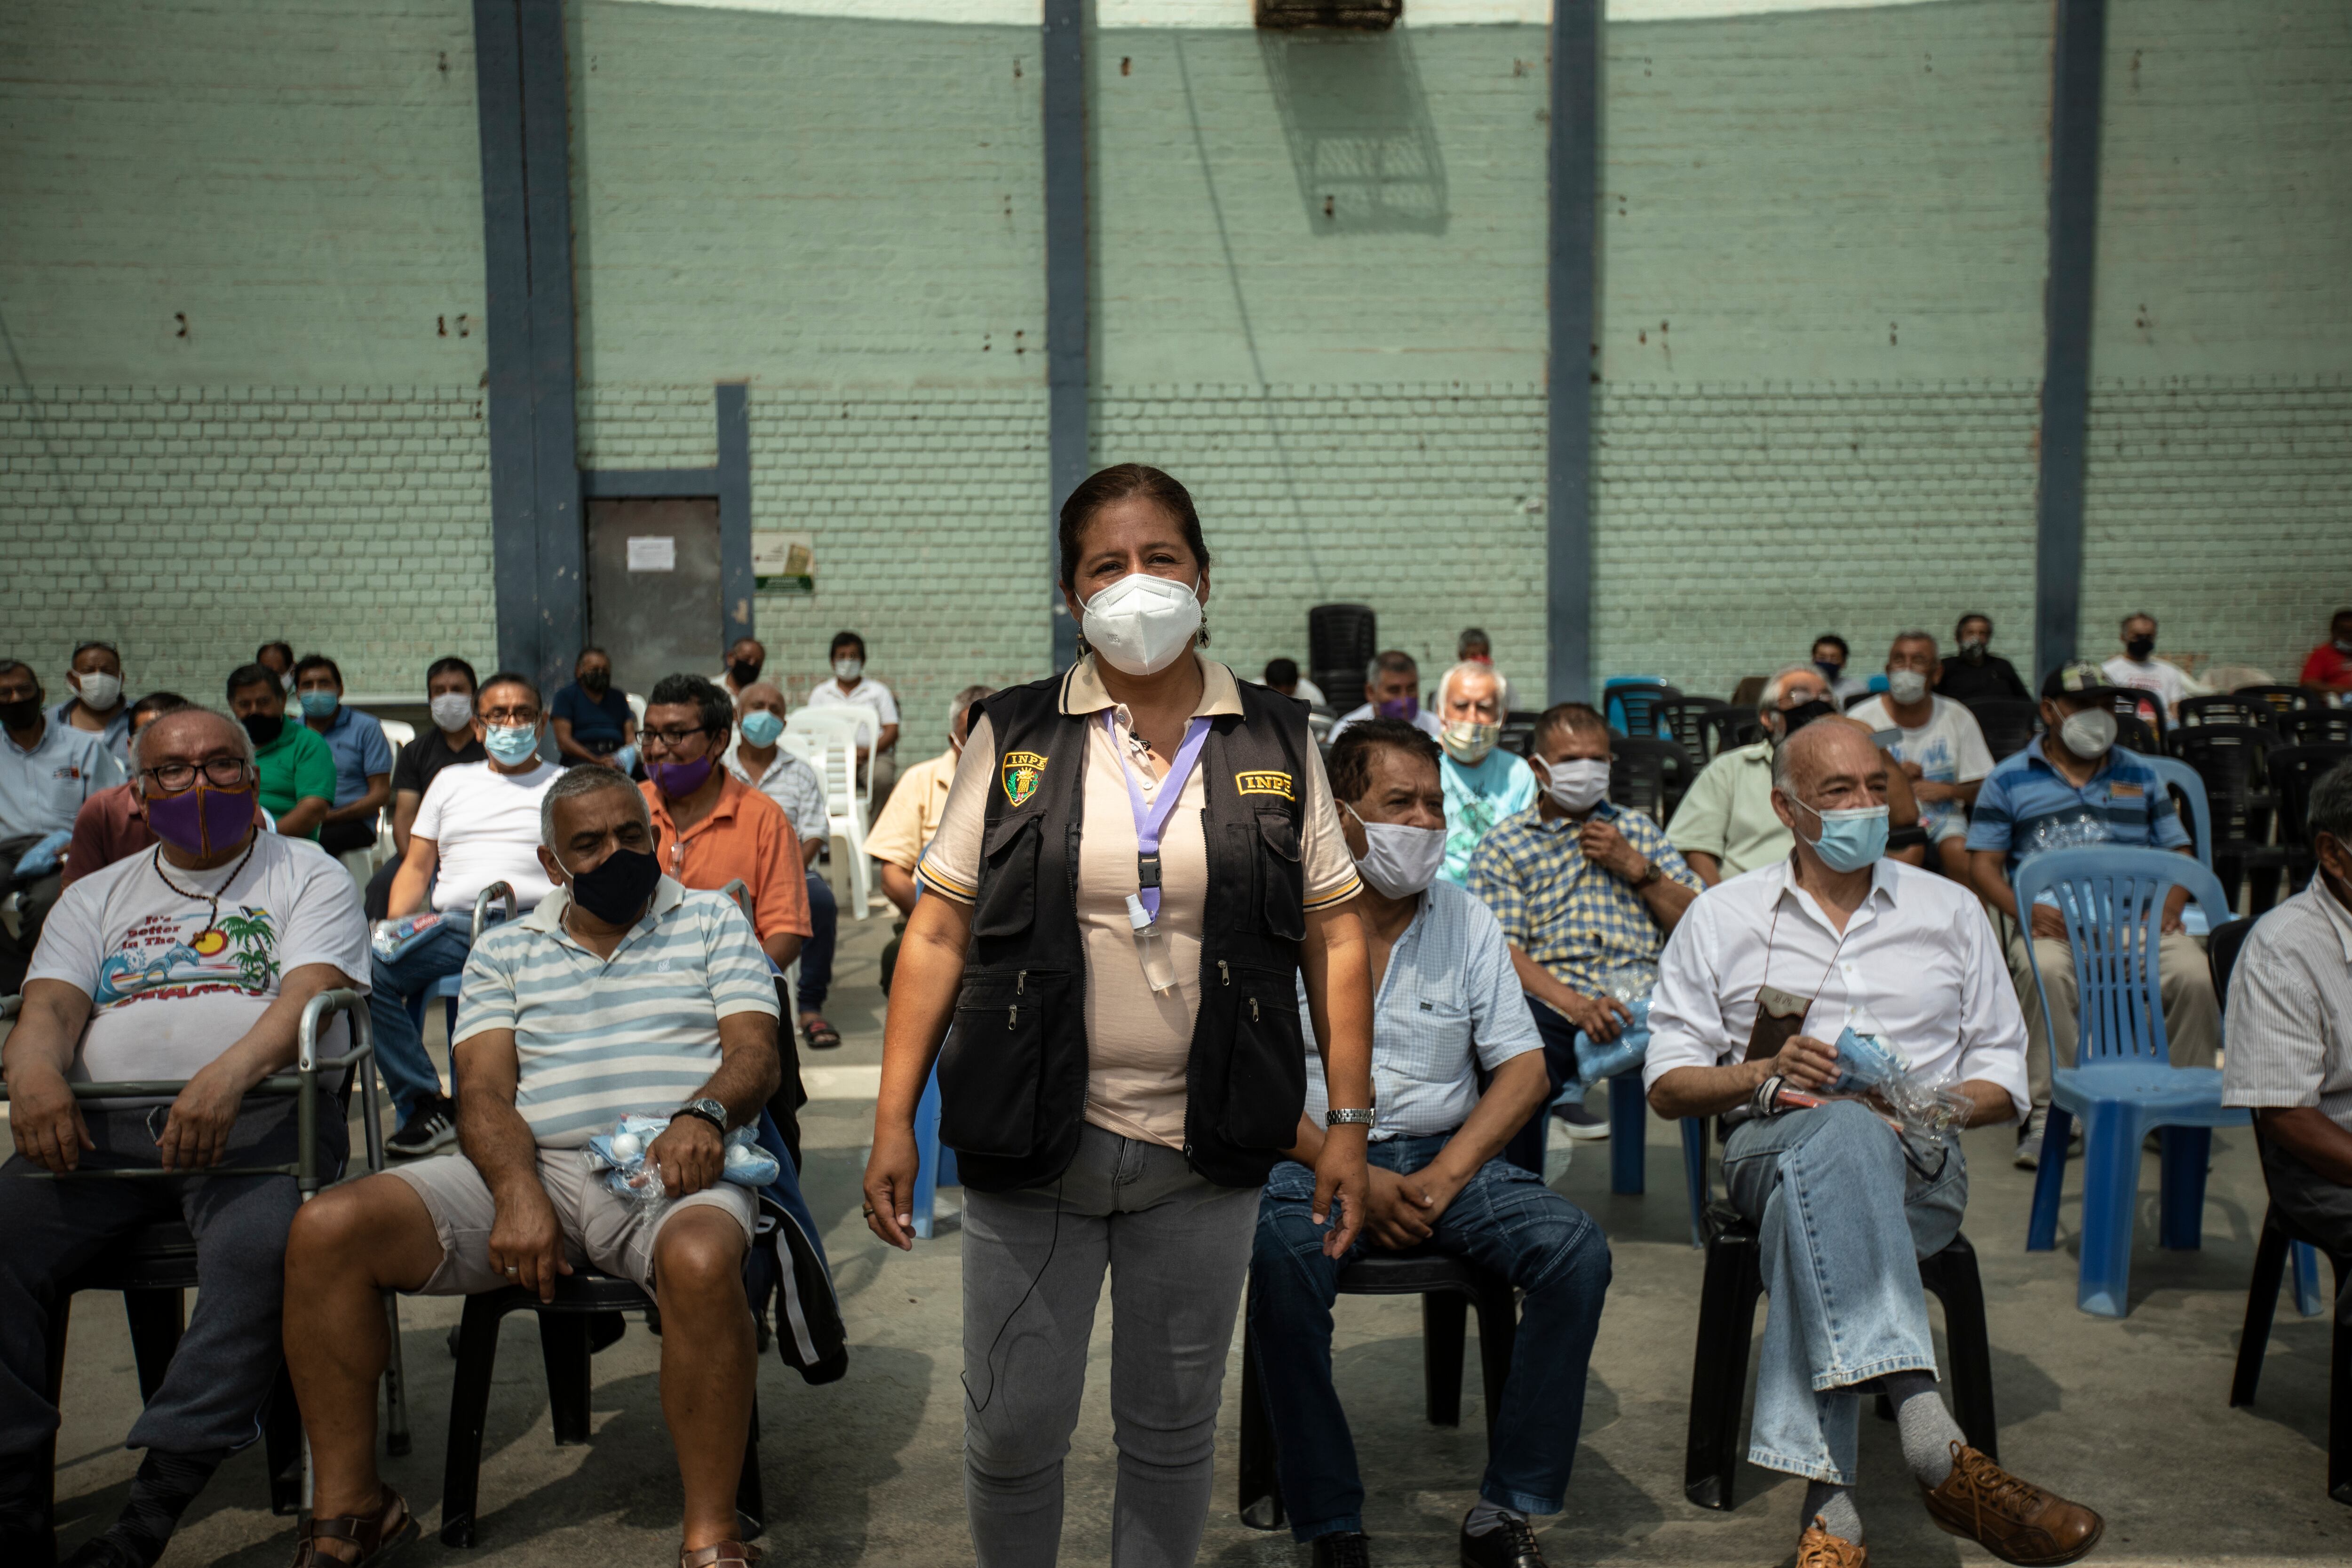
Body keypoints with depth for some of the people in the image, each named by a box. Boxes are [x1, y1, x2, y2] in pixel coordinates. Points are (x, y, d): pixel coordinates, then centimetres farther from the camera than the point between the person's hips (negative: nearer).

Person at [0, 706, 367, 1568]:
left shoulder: (311, 879, 13)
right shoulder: (97, 897, 26)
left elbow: (307, 995, -4)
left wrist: (228, 1075, -25)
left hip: (259, 1115, -4)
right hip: (100, 1123, 4)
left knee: (260, 1245, -34)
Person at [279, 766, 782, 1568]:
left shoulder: (712, 922, 15)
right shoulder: (506, 950, 20)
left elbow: (756, 1055, 3)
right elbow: (485, 1091, 7)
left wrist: (704, 1112, -21)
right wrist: (517, 1193, -14)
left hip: (669, 1171, -3)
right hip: (532, 1166, 3)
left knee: (701, 1259, -39)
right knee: (326, 1229, -17)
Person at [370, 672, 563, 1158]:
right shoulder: (451, 780, 27)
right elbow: (417, 868, 22)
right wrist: (394, 925, 2)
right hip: (453, 925, 3)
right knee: (367, 969, -25)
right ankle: (427, 1104, -16)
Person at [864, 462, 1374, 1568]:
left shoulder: (1276, 743, 3)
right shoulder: (1013, 738, 1)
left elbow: (1334, 941, 4)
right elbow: (937, 935, 0)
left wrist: (1350, 1122, 0)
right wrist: (895, 1117, -4)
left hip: (1206, 1154, 1)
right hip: (1031, 1143, 0)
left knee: (1173, 1430, 14)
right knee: (1011, 1429, 9)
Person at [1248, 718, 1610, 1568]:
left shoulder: (1467, 920, 8)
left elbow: (1525, 1070, 4)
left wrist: (1444, 1179, -11)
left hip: (1447, 1155, 3)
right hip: (1314, 1157, -3)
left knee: (1577, 1248, -22)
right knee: (1280, 1256, -35)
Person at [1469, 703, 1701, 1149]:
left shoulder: (1639, 831, 27)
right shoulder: (1504, 848, 14)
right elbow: (1502, 951, -2)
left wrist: (1636, 868, 4)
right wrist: (1578, 1007, -18)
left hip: (1644, 999, 3)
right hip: (1553, 1005, -2)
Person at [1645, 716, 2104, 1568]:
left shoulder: (1951, 912, 18)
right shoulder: (1720, 917, 14)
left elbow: (2003, 1079, 16)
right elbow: (1667, 1083, 10)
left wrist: (1933, 1103, -7)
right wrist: (1766, 1072, -10)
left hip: (1917, 1160, 1)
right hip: (1773, 1143, -1)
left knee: (1817, 1198, -38)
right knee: (1845, 1134, -40)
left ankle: (1830, 1498, -44)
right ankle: (1930, 1440, -54)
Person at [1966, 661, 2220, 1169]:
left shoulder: (2140, 775, 24)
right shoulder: (2009, 779, 13)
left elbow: (2179, 853, 20)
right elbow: (1983, 863, 5)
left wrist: (2171, 903, -3)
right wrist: (2024, 911, -14)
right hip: (2052, 917, -2)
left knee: (2194, 973, -28)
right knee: (2044, 970, -37)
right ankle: (2047, 1111, -29)